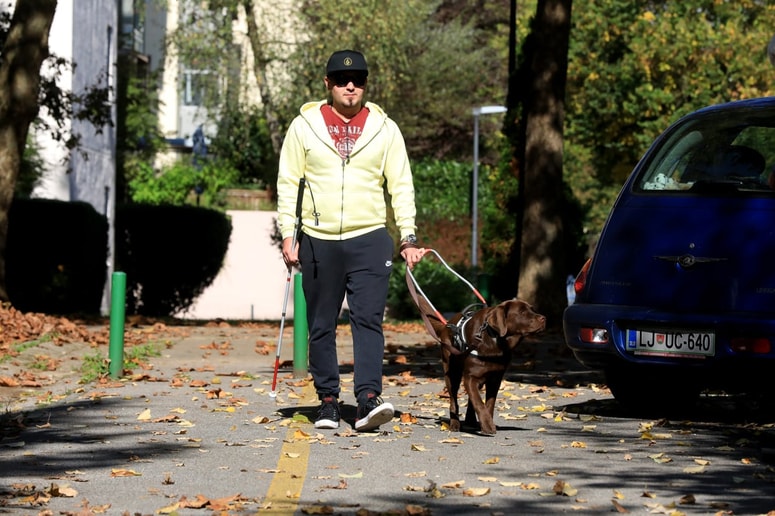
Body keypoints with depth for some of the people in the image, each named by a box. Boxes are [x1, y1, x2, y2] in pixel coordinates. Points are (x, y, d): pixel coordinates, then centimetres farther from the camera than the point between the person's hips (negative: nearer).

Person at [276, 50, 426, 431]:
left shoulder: (384, 129, 7)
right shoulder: (304, 126, 5)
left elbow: (401, 185, 8)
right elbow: (288, 184, 7)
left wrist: (409, 236, 0)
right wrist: (288, 234, -2)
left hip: (370, 240, -1)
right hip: (319, 241, 1)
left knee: (368, 320, -12)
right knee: (321, 326, 5)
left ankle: (368, 400, -19)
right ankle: (328, 402, 13)